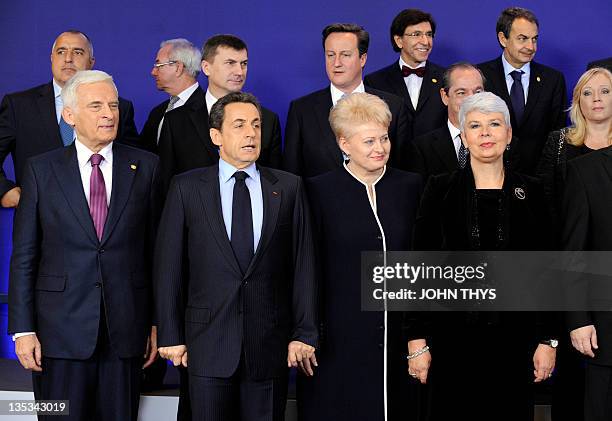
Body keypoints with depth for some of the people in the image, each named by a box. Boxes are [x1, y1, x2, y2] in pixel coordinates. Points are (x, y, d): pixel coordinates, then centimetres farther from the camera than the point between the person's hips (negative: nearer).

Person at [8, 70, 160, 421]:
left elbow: (156, 249, 5)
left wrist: (157, 322, 3)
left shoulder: (145, 166, 4)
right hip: (61, 330, -1)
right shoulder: (41, 170, 2)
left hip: (126, 329, 1)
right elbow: (24, 257, 2)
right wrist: (23, 329, -3)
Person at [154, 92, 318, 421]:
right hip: (209, 342, -1)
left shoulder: (288, 188, 6)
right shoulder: (186, 188, 2)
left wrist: (304, 333, 0)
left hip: (270, 343, 1)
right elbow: (168, 266, 2)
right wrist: (170, 335, -1)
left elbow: (303, 264, 4)